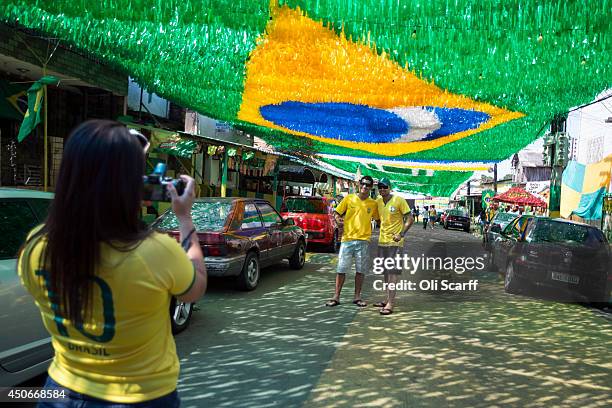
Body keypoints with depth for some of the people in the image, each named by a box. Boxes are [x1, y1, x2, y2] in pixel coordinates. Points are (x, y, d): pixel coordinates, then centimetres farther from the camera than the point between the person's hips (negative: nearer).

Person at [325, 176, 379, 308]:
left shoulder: (373, 204, 6)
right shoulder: (349, 198, 3)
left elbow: (379, 219, 16)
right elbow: (337, 212, 7)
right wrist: (338, 219, -11)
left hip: (363, 241, 1)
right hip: (347, 239, -1)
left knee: (360, 270, 7)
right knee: (341, 269, 2)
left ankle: (357, 297, 19)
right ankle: (336, 297, 11)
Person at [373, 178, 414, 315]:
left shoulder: (399, 200, -11)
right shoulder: (378, 201, 5)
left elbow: (410, 218, -9)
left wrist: (401, 234, -17)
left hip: (395, 242, -7)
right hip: (382, 241, 7)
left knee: (392, 272, -9)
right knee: (386, 271, 14)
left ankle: (390, 304, -8)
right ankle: (388, 299, 27)